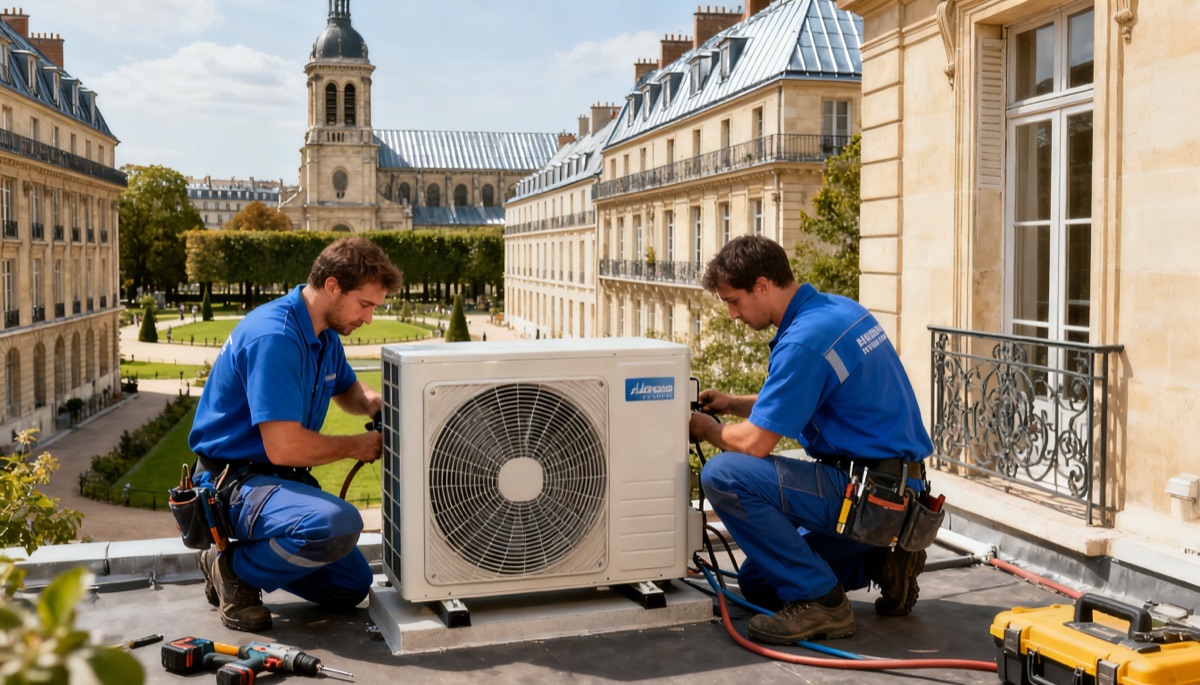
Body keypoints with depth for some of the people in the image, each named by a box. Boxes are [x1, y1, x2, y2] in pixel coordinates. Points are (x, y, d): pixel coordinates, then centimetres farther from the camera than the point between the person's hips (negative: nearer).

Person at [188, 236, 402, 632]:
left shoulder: (325, 332, 5)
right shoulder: (274, 337, -25)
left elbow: (349, 390, 25)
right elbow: (284, 447, -30)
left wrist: (378, 404, 1)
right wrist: (356, 446, -15)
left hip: (281, 478, 10)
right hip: (233, 481, -9)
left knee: (353, 587, 11)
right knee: (338, 524, -36)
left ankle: (244, 559, 20)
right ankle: (236, 572, -9)